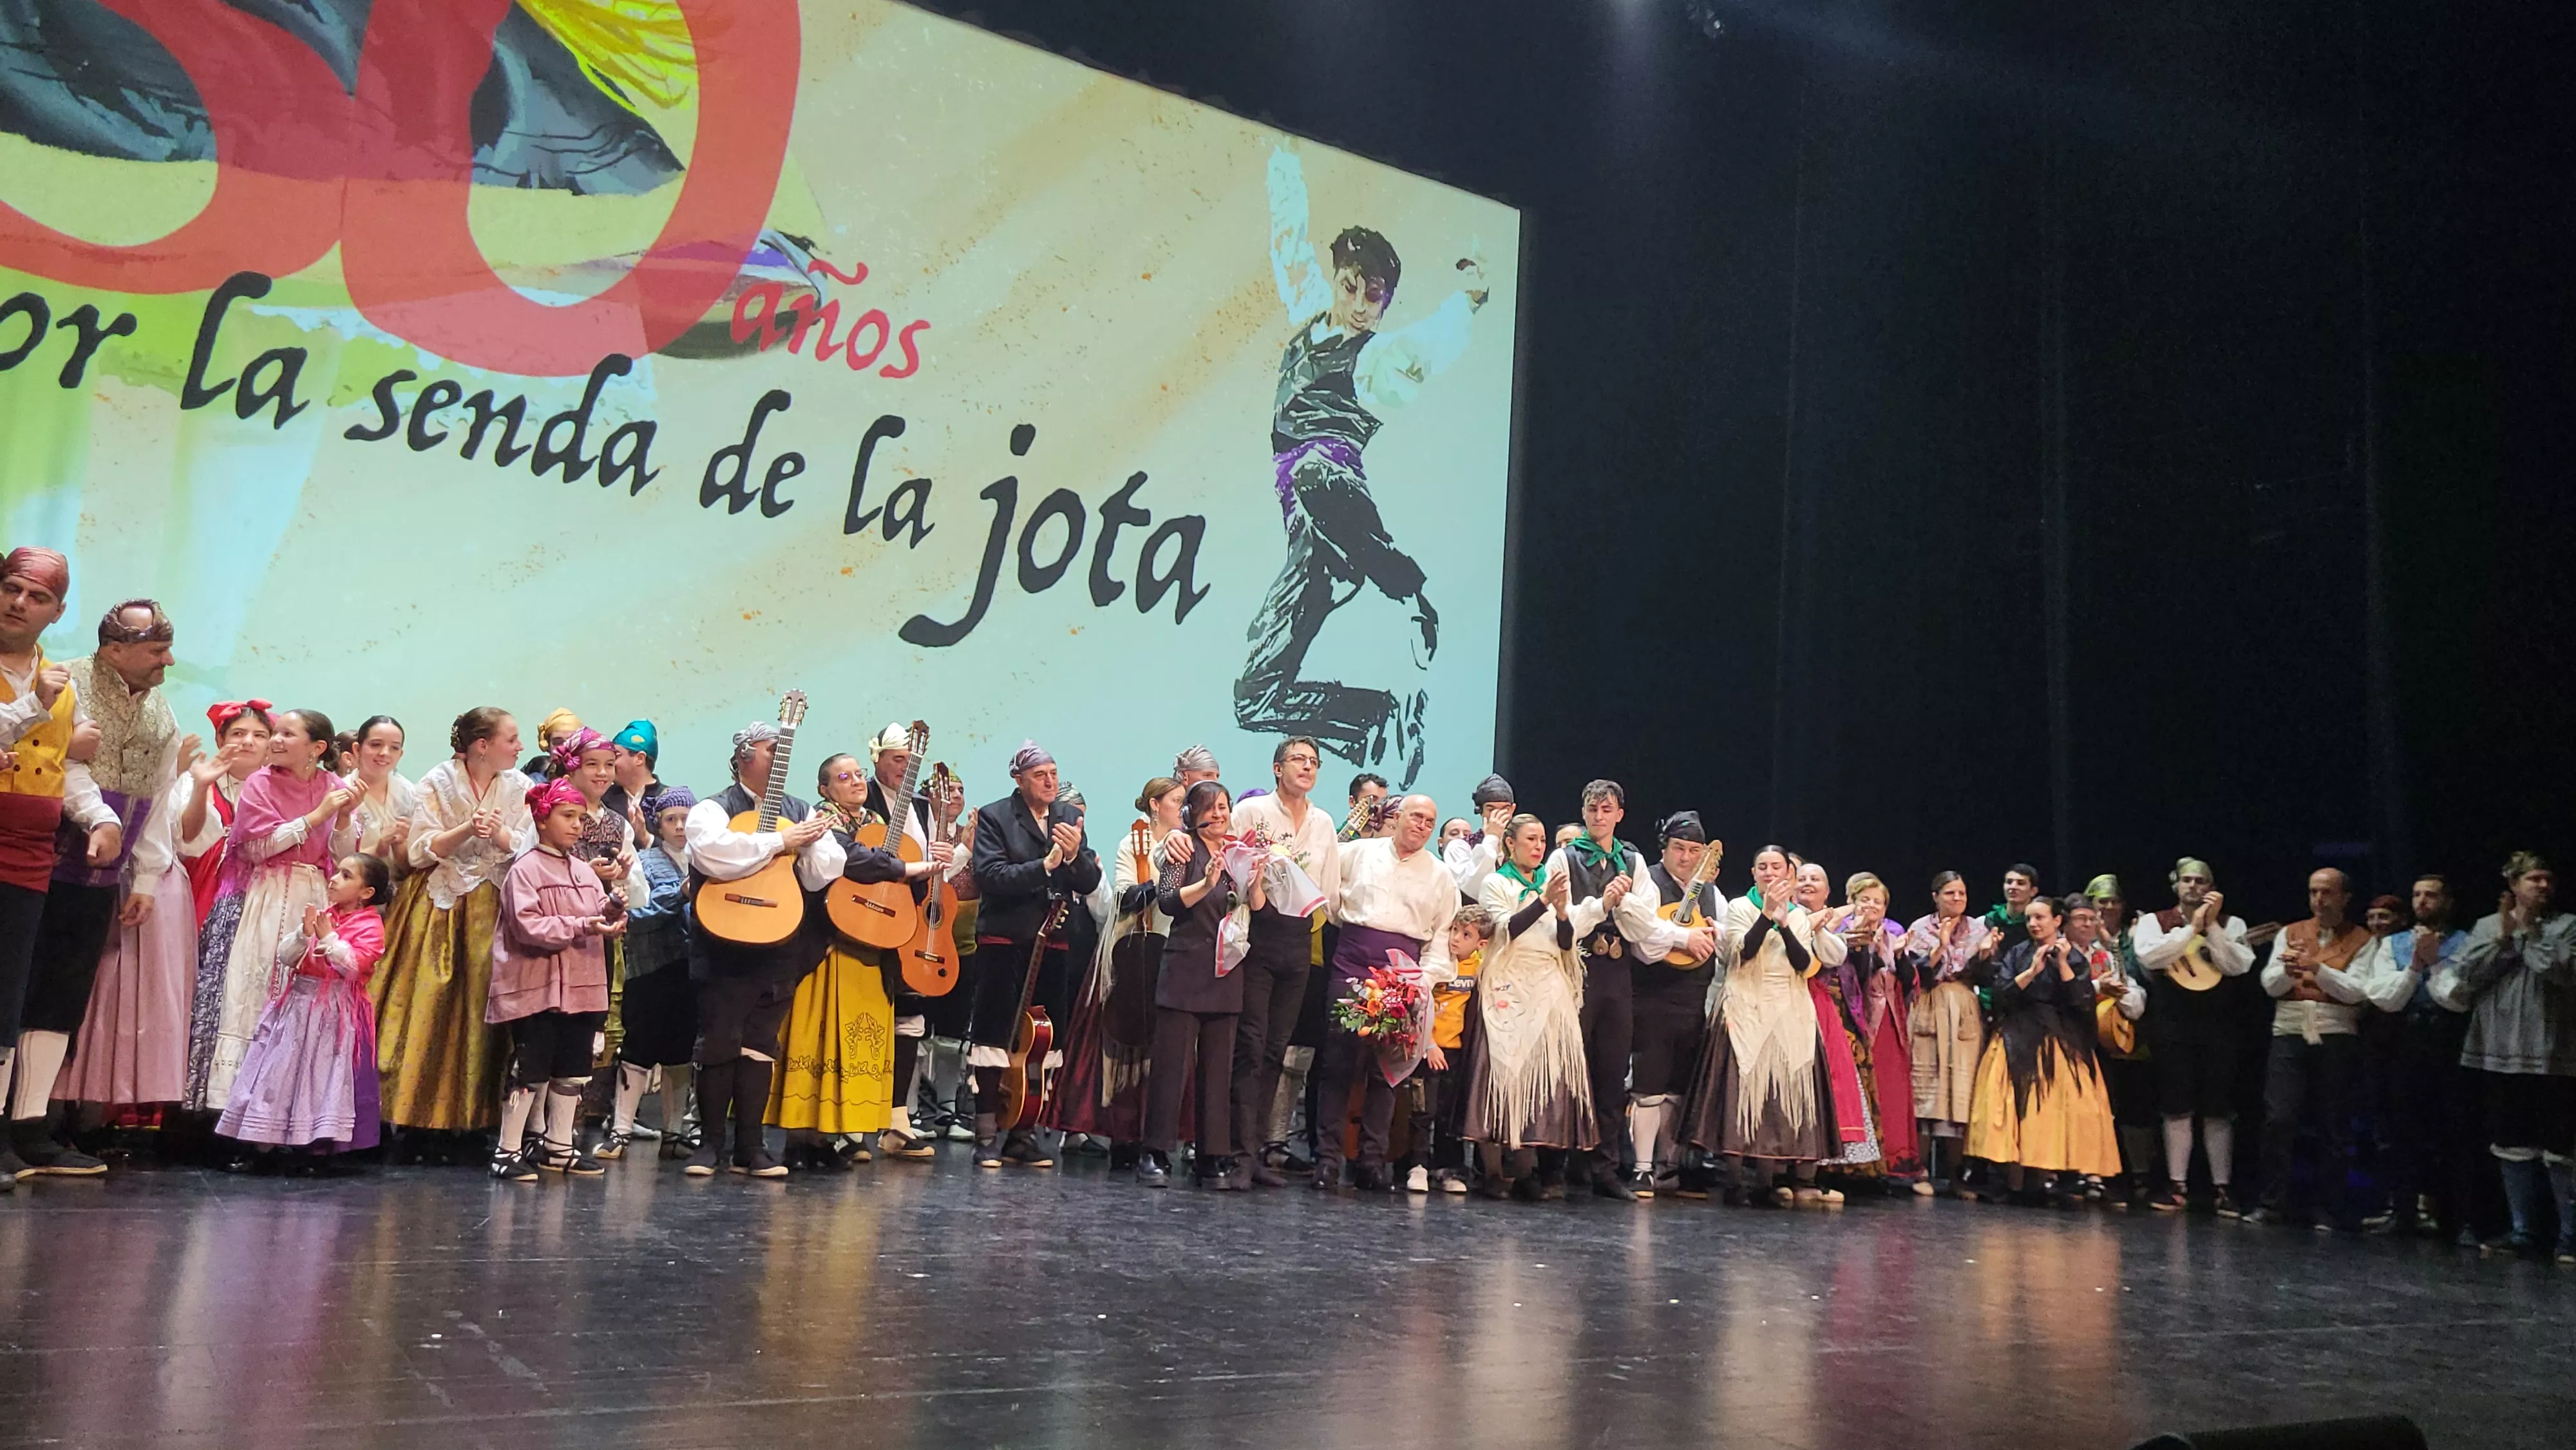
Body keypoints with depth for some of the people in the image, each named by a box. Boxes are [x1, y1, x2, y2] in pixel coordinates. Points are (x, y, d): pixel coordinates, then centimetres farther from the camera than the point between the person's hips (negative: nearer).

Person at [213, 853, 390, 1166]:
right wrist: (304, 935, -10)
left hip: (334, 1013, -6)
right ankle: (264, 1144, 13)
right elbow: (284, 957, 7)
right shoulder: (321, 915, 12)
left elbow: (354, 966, -22)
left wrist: (329, 936, -17)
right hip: (299, 1004, 6)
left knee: (323, 1077, -5)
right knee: (280, 1071, 6)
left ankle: (320, 1147, 3)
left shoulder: (370, 925, -7)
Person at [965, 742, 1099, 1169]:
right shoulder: (994, 817, -3)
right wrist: (1045, 865, -21)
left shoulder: (1070, 817, 11)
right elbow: (989, 877, -16)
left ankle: (1022, 1134, 16)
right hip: (1005, 941, -4)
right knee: (995, 1038, -3)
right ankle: (988, 1136, 4)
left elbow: (1090, 883, 5)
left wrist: (1075, 855, -15)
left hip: (1052, 943, 5)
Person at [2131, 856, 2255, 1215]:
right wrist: (2192, 927, -10)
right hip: (2172, 1023, -1)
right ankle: (2177, 1187, 7)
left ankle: (2222, 1189, 8)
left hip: (2217, 1023, 1)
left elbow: (2238, 965, -5)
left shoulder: (2231, 924, 10)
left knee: (2218, 1109, 1)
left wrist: (2212, 925, -10)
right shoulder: (2154, 921, 8)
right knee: (2177, 1107, 1)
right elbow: (2149, 957, -11)